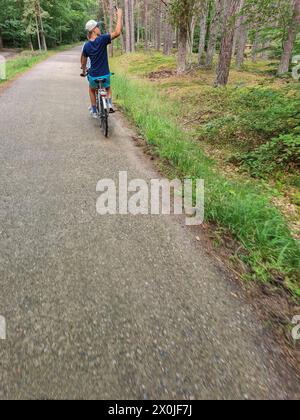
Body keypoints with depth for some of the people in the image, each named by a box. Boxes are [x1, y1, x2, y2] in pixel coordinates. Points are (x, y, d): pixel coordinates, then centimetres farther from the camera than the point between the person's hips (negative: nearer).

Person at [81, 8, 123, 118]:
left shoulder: (86, 46, -2)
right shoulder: (102, 39, -14)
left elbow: (83, 60, 13)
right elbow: (117, 32, -17)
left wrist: (83, 70, 31)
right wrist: (120, 16, -6)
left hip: (93, 76, 2)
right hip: (105, 75, -2)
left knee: (92, 90, 32)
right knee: (108, 88, 31)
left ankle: (94, 111, 29)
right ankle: (110, 104, 5)